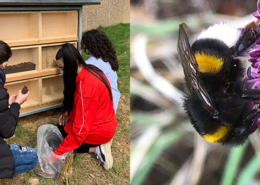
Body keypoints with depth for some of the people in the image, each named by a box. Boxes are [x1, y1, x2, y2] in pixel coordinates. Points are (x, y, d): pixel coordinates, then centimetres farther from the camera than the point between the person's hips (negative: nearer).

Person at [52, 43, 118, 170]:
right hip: (106, 123, 9)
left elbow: (81, 128, -29)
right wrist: (68, 112, 0)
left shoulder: (86, 86, -32)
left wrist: (59, 152, -23)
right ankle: (99, 144, 9)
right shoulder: (89, 70, -5)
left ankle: (95, 149, -1)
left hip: (99, 130, -9)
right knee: (64, 125, 26)